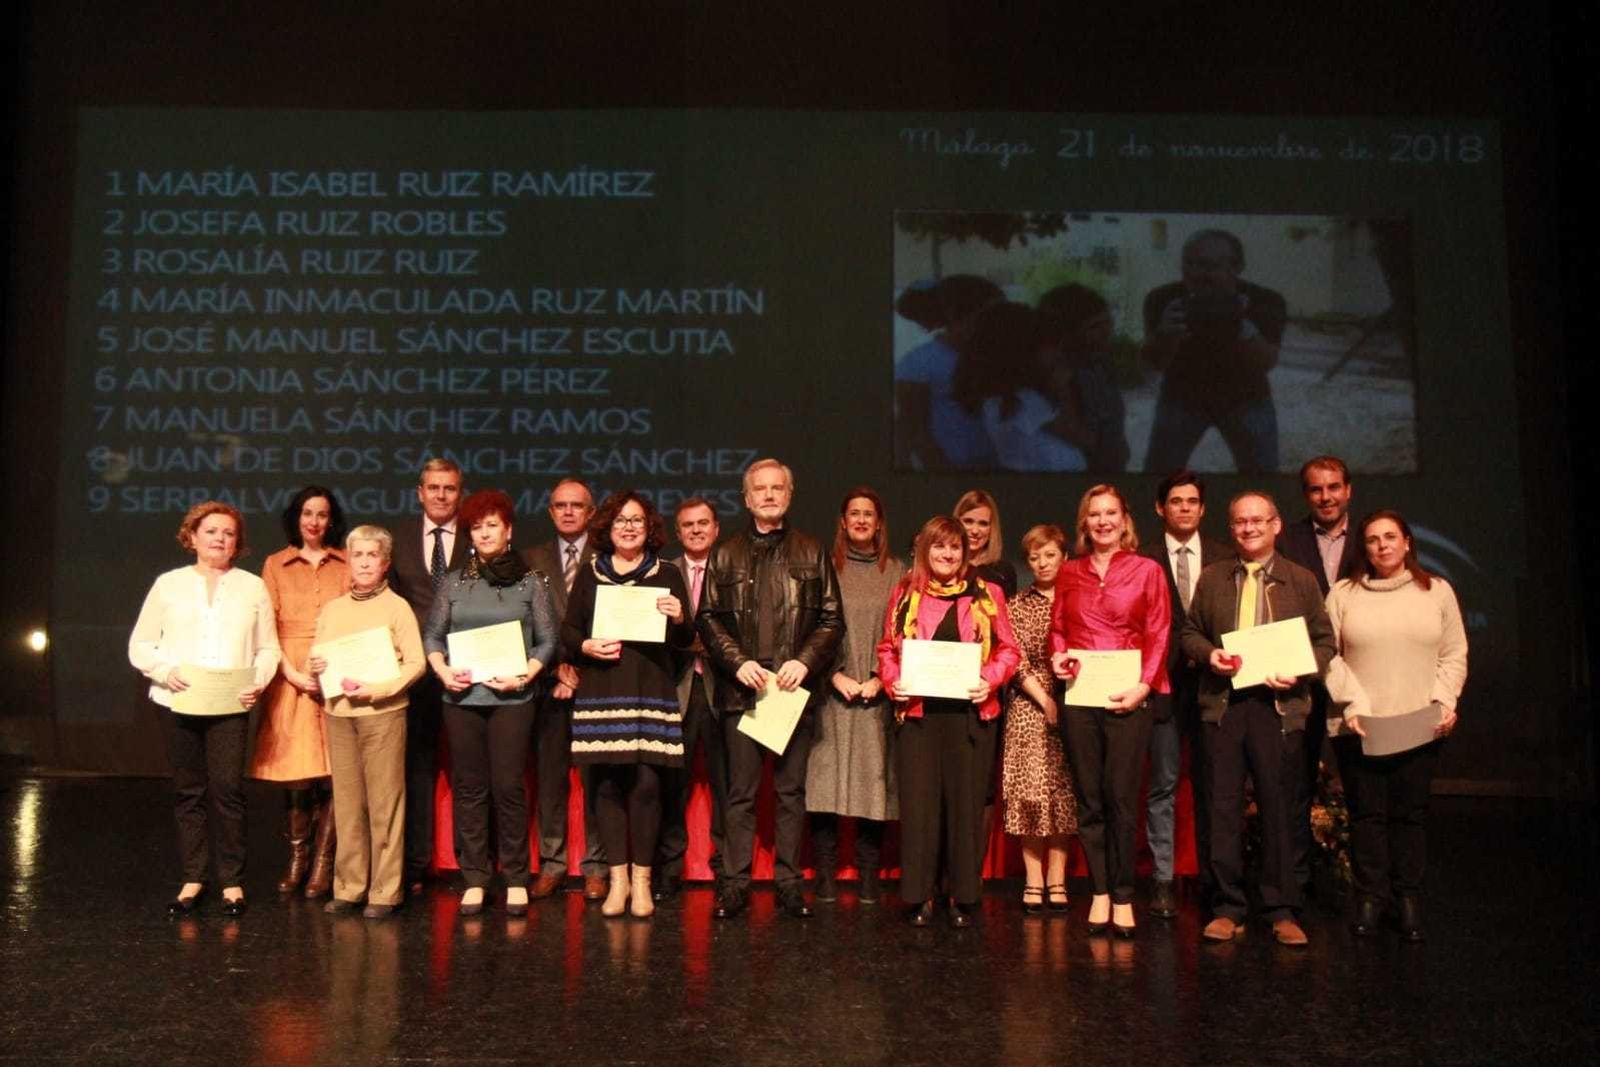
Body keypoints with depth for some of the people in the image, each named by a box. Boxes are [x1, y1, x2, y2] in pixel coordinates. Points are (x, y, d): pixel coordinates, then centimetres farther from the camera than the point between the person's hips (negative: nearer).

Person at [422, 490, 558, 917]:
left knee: (508, 787, -2)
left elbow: (546, 641, 3)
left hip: (510, 698, -2)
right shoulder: (454, 582, 9)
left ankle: (516, 879, 9)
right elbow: (432, 635, 12)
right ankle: (474, 879, 13)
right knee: (468, 789, 5)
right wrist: (442, 670, -4)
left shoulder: (530, 582, 4)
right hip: (461, 698, 2)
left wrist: (524, 675, -11)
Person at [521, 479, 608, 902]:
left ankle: (596, 866, 10)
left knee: (596, 776, 0)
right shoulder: (532, 559, 12)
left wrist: (582, 668, -8)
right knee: (549, 776, 6)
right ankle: (552, 863, 16)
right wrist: (556, 668, -4)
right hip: (549, 683, 2)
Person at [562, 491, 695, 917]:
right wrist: (587, 646, -9)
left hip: (651, 693, -1)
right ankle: (618, 878, 13)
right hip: (600, 694, 1)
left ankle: (641, 879, 9)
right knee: (607, 785, 1)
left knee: (646, 785, -4)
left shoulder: (667, 574, 9)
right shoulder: (589, 574, 12)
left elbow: (685, 641, 7)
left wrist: (679, 618, -14)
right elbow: (567, 630, 11)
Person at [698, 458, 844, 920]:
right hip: (741, 689, 0)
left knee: (791, 791, 5)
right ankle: (735, 883, 10)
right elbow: (708, 618, 6)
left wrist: (805, 661, -9)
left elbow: (832, 618, 6)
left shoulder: (812, 553, 10)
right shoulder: (726, 555, 10)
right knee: (740, 792, 3)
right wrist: (738, 663, -9)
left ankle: (789, 882, 13)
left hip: (795, 690, 0)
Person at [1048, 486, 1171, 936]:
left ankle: (1123, 896, 8)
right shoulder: (1070, 572, 12)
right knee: (1088, 800, 5)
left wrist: (1144, 685, -11)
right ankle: (1100, 891, 13)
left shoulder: (1147, 570, 4)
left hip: (1127, 697, -2)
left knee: (1121, 798, -3)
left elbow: (1158, 634, 0)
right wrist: (1057, 656, -3)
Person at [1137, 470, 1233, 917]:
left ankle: (1212, 876, 19)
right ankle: (1163, 880, 7)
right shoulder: (1142, 560, 2)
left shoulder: (1225, 558, 8)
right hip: (1164, 683, -2)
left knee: (1210, 783, 8)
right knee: (1163, 785, 1)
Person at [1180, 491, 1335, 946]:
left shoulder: (1301, 580, 8)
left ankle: (1282, 911, 13)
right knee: (1224, 806, 3)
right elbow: (1190, 632, 15)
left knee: (1278, 807, 2)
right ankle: (1227, 907, 12)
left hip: (1278, 704, -1)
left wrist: (1300, 673, -10)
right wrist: (1208, 653, -6)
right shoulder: (1212, 578, 13)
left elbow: (1324, 640, 8)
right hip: (1223, 703, 1)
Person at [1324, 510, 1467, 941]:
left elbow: (1454, 655, 8)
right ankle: (1370, 897, 12)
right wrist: (1352, 704, -9)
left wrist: (1445, 701, -5)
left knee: (1411, 813, 4)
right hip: (1358, 726, -1)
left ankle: (1408, 898, 14)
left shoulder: (1437, 591, 8)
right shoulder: (1343, 593, 5)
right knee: (1367, 813, 2)